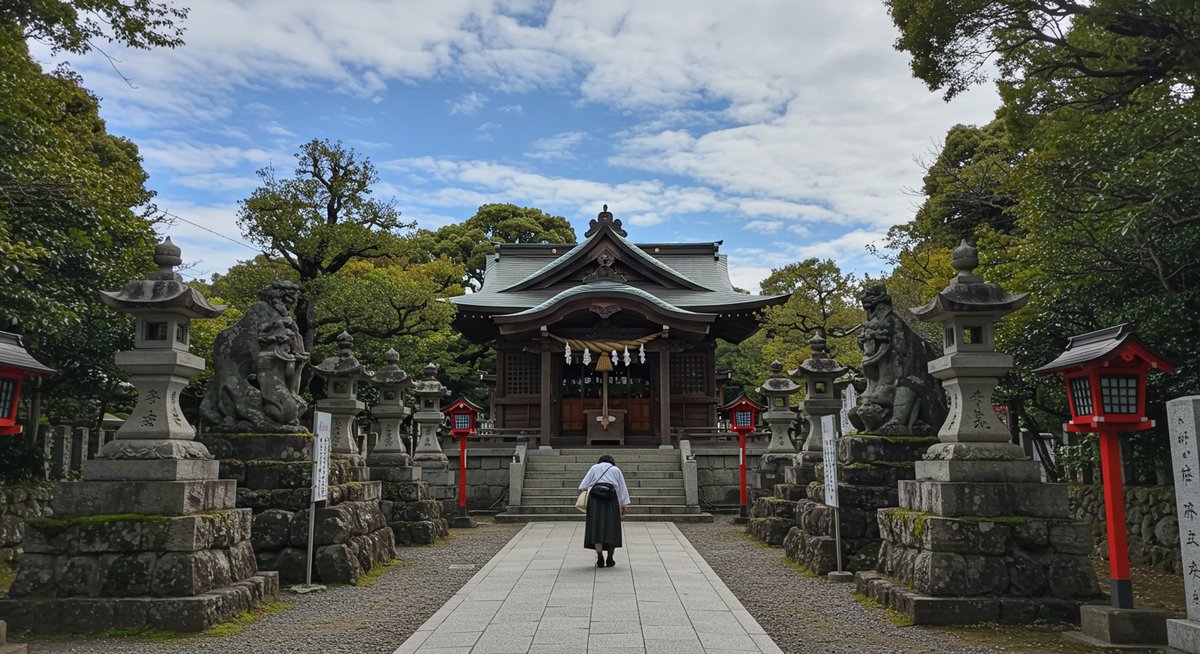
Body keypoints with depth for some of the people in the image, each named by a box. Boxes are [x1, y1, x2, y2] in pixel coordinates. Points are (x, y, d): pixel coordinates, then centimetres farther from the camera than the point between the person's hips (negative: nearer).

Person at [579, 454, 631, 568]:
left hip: (595, 498, 0)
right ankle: (610, 559, 3)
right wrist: (624, 505, 14)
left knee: (596, 527, 1)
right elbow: (622, 488, 14)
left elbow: (584, 484, 5)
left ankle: (600, 558, -5)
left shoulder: (594, 468, 17)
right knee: (611, 528, 5)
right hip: (611, 499, 0)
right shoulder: (616, 469, 18)